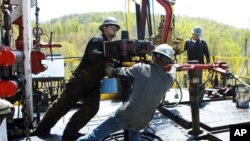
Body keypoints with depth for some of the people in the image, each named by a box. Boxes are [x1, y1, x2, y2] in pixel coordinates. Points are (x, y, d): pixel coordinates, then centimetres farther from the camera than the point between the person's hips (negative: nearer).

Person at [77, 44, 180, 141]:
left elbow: (121, 72, 8)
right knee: (135, 132, 35)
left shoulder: (141, 68, -8)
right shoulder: (168, 79, -1)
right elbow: (172, 68, 23)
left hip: (124, 117, -2)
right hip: (141, 124, 3)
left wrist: (110, 71, 27)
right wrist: (173, 66, 44)